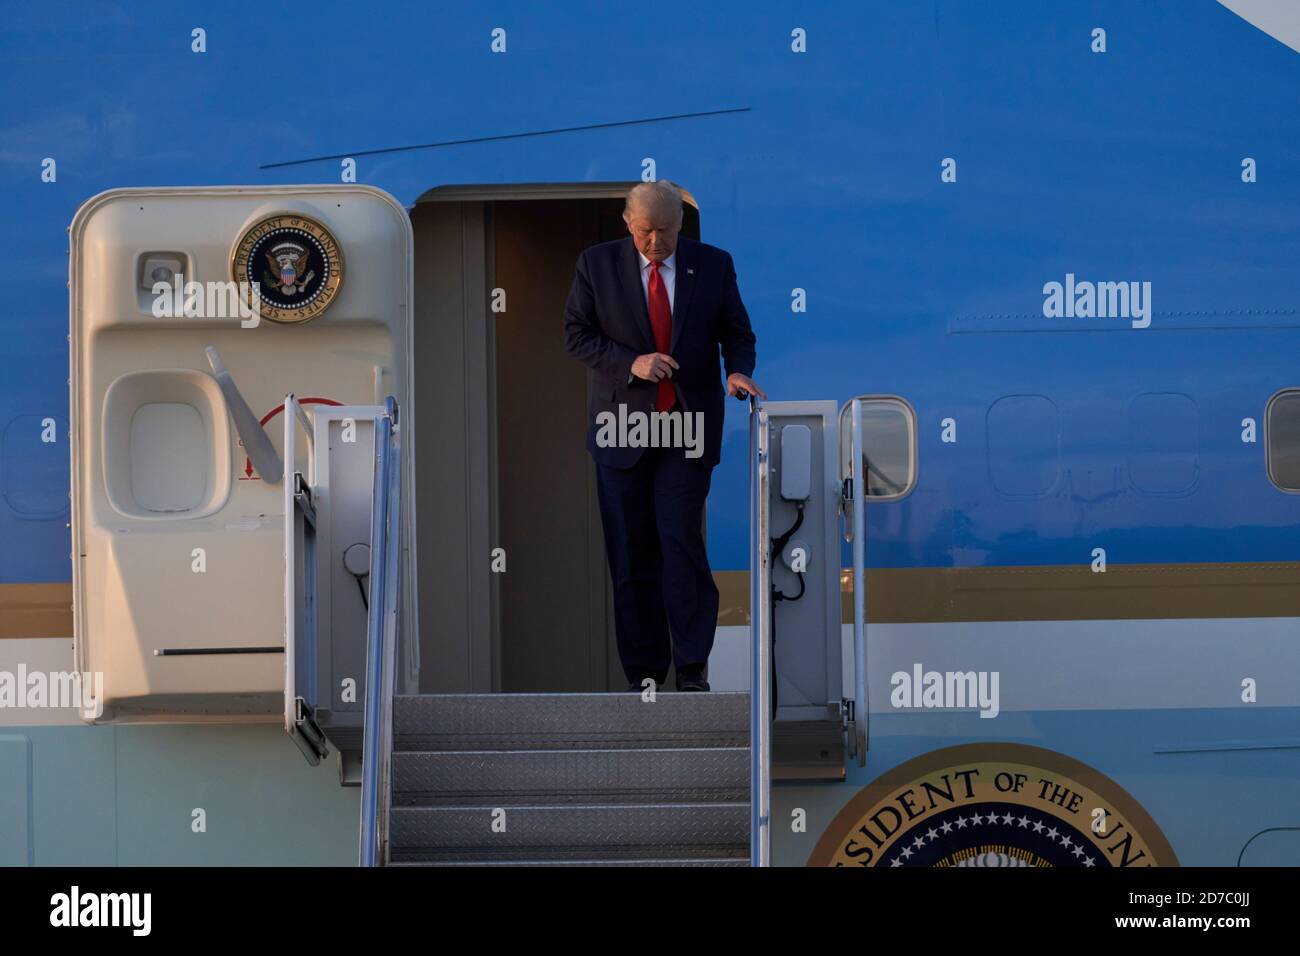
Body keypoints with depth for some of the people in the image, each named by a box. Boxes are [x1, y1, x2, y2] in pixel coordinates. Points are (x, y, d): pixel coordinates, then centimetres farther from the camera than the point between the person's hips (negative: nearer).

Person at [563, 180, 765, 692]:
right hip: (622, 424, 1)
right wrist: (630, 363, -14)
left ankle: (692, 667, -3)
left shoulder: (713, 264, 4)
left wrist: (738, 371, -12)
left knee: (682, 542, -10)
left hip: (688, 426, -1)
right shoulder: (596, 264, 1)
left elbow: (737, 332, 9)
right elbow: (576, 334, 1)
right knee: (631, 553, 3)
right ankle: (643, 671, 10)